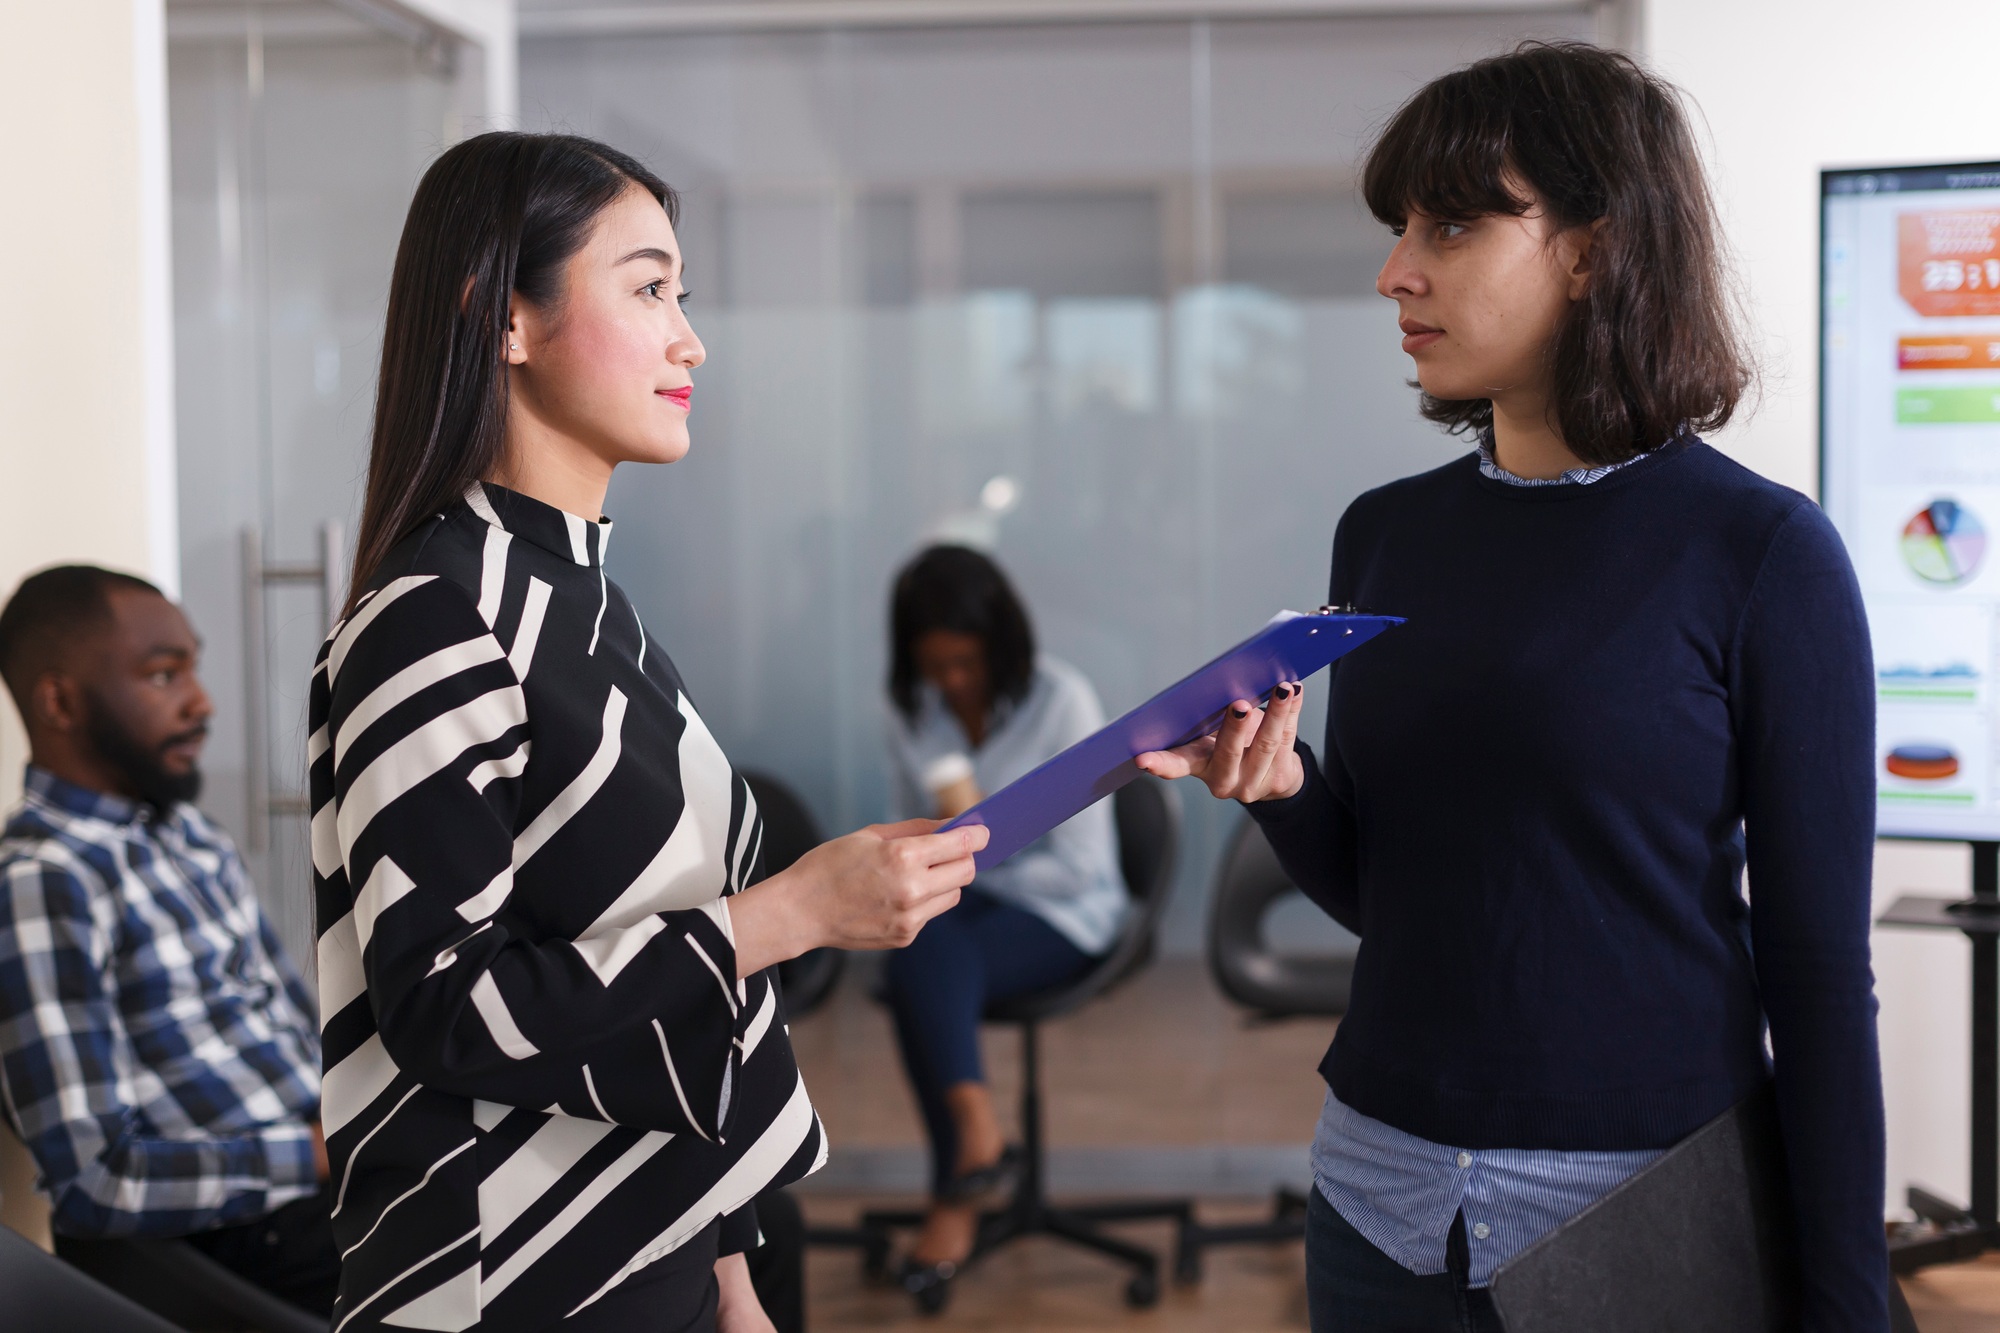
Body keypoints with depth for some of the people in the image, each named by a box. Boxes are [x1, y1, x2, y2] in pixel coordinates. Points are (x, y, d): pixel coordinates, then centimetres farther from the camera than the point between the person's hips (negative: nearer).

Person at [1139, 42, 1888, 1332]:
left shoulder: (1760, 550, -11)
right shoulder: (1387, 535, 4)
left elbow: (1821, 968, -10)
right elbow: (1371, 888, 10)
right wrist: (1280, 785, -10)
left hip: (1649, 1212, -4)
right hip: (1386, 1197, 5)